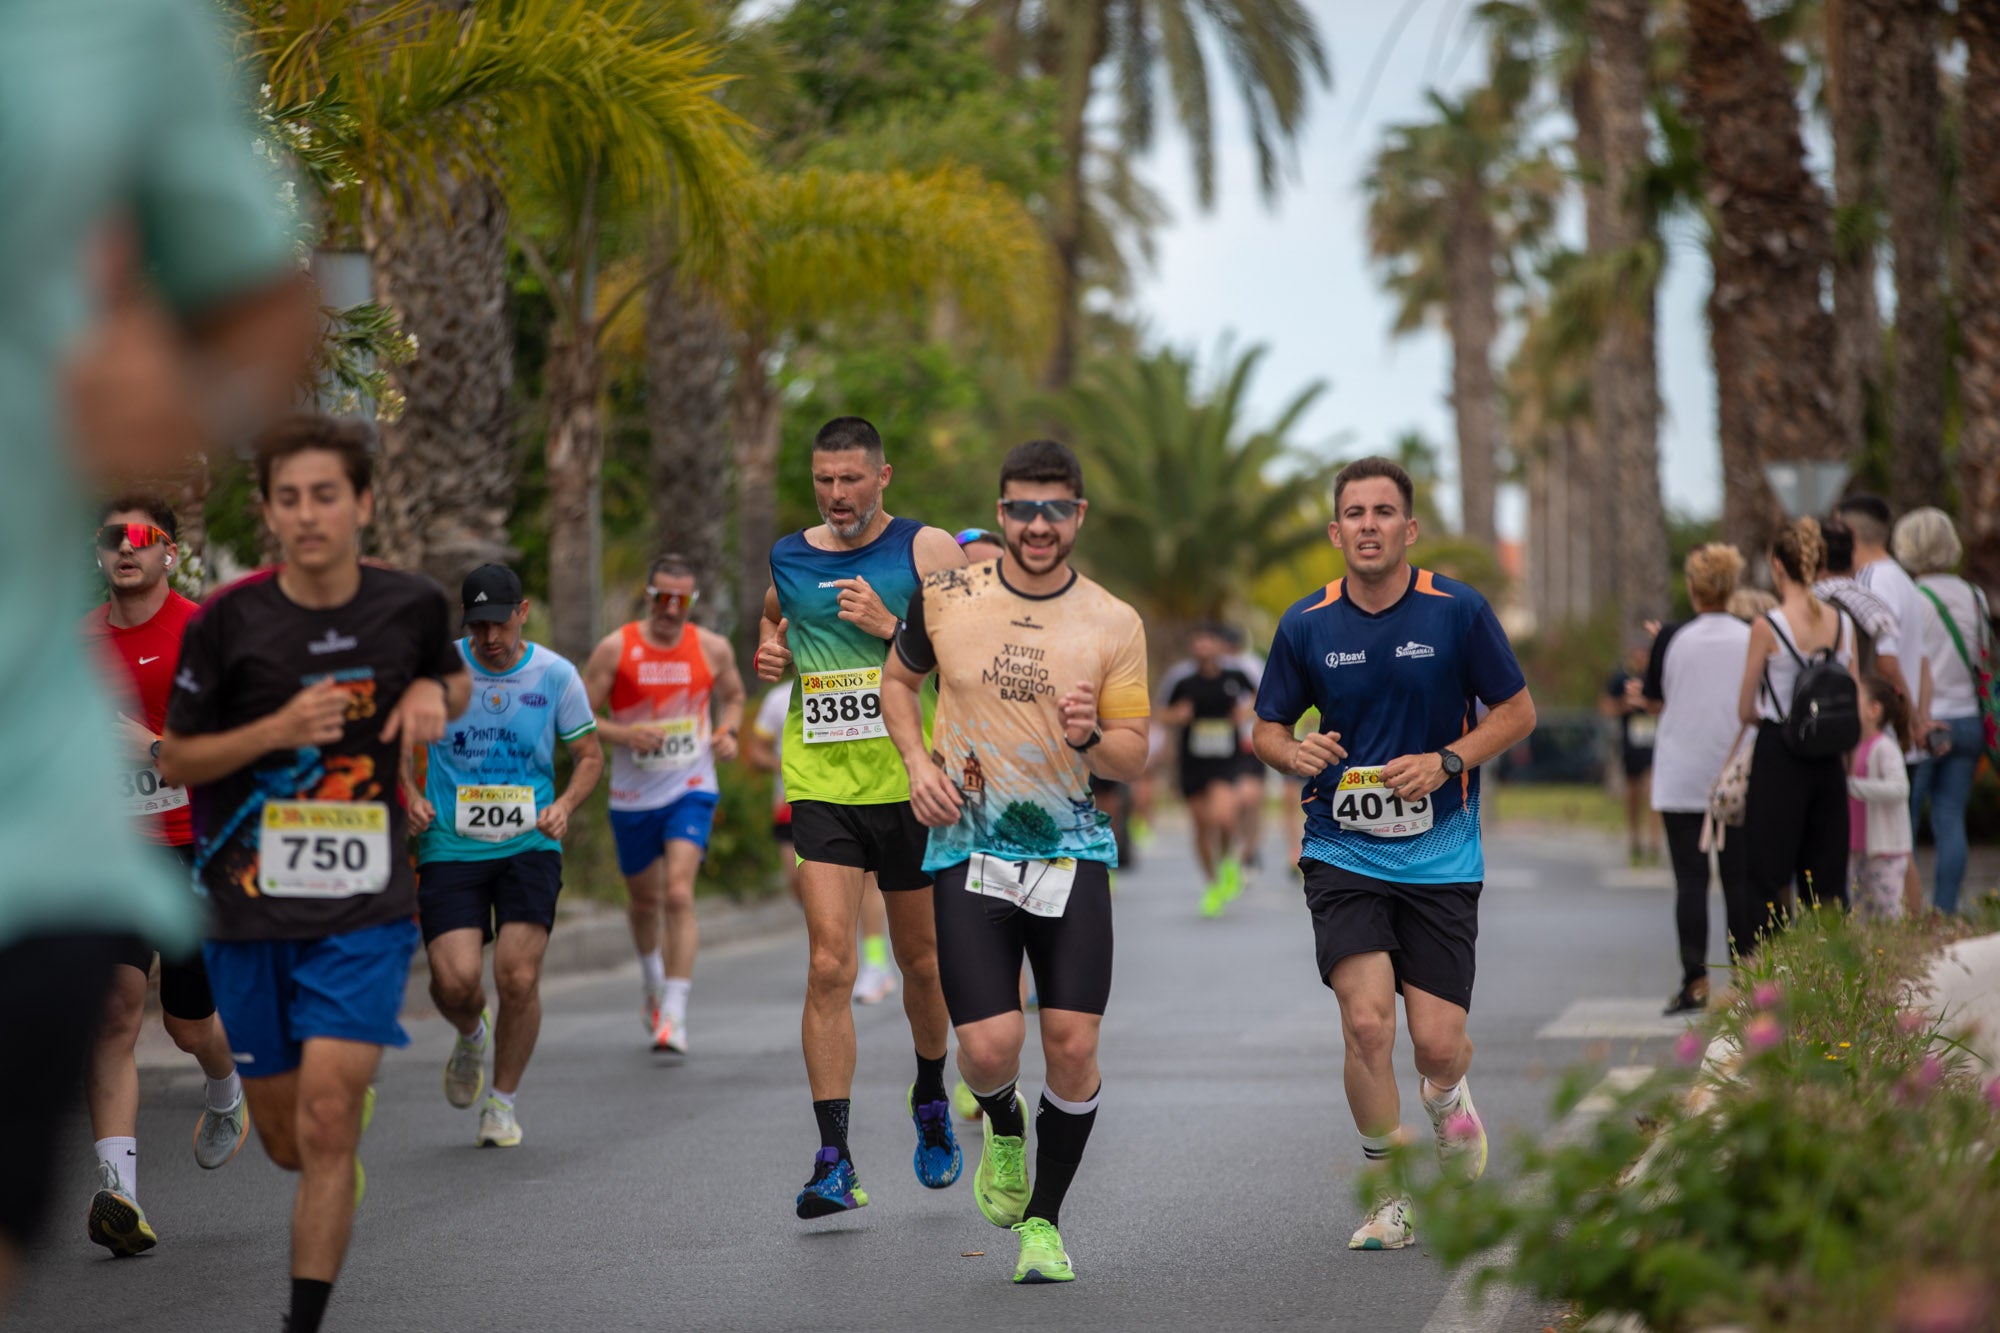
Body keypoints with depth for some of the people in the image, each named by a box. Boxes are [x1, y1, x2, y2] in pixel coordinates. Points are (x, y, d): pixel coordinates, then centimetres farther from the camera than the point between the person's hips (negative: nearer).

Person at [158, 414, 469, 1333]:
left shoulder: (412, 606, -1)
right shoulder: (229, 620, -7)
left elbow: (454, 682, 21)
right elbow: (174, 760, 0)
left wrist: (435, 695, -4)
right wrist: (276, 730, -18)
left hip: (365, 908, -1)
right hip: (250, 910, 1)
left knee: (327, 1125, -15)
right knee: (285, 1138, 11)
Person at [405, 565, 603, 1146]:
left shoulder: (556, 676, 0)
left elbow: (589, 755, 11)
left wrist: (564, 805, -7)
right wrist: (411, 795, -4)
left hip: (529, 845, 0)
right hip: (450, 846, 0)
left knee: (519, 977, -12)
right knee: (455, 980, -15)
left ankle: (503, 1102, 11)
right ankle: (471, 1037, 24)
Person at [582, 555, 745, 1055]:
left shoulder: (713, 649, -3)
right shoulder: (615, 649, -8)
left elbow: (732, 696, 17)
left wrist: (727, 732, -3)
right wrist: (623, 734, -22)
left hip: (691, 791, -1)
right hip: (633, 796, 1)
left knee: (678, 894, -18)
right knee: (643, 898, 17)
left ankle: (675, 1014, -18)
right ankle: (652, 980, 47)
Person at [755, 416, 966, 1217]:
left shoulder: (926, 550, -2)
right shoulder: (786, 559, 8)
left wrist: (890, 626, -19)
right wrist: (770, 653, 6)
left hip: (910, 784, -1)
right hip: (821, 786, 1)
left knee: (920, 961, 13)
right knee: (829, 966, -11)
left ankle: (930, 1099, 41)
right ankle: (834, 1159, -11)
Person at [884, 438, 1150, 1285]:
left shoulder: (1114, 625, 0)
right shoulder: (945, 598, 1)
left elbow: (1133, 758, 3)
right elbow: (898, 682, 18)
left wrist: (1092, 737, -20)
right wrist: (918, 761, 1)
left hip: (1073, 851, 1)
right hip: (969, 850, 0)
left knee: (1073, 1047, -6)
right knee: (989, 1047, -11)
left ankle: (1044, 1220, 15)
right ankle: (1002, 1124, 28)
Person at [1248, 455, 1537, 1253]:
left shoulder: (1458, 611, -5)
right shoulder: (1306, 624, -1)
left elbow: (1517, 711, 3)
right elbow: (1267, 727, 9)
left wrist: (1446, 761, -14)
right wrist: (1293, 753, -15)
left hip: (1440, 857, 0)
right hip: (1342, 855, 0)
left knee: (1438, 1043, -4)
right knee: (1366, 1022, -16)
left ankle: (1445, 1098, 35)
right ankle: (1388, 1193, 3)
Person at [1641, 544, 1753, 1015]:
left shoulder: (1673, 639, -7)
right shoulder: (1752, 640, -2)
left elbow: (1655, 701, 3)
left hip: (1682, 777, -2)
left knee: (1691, 879, 0)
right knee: (1739, 878, 6)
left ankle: (1695, 981, -6)